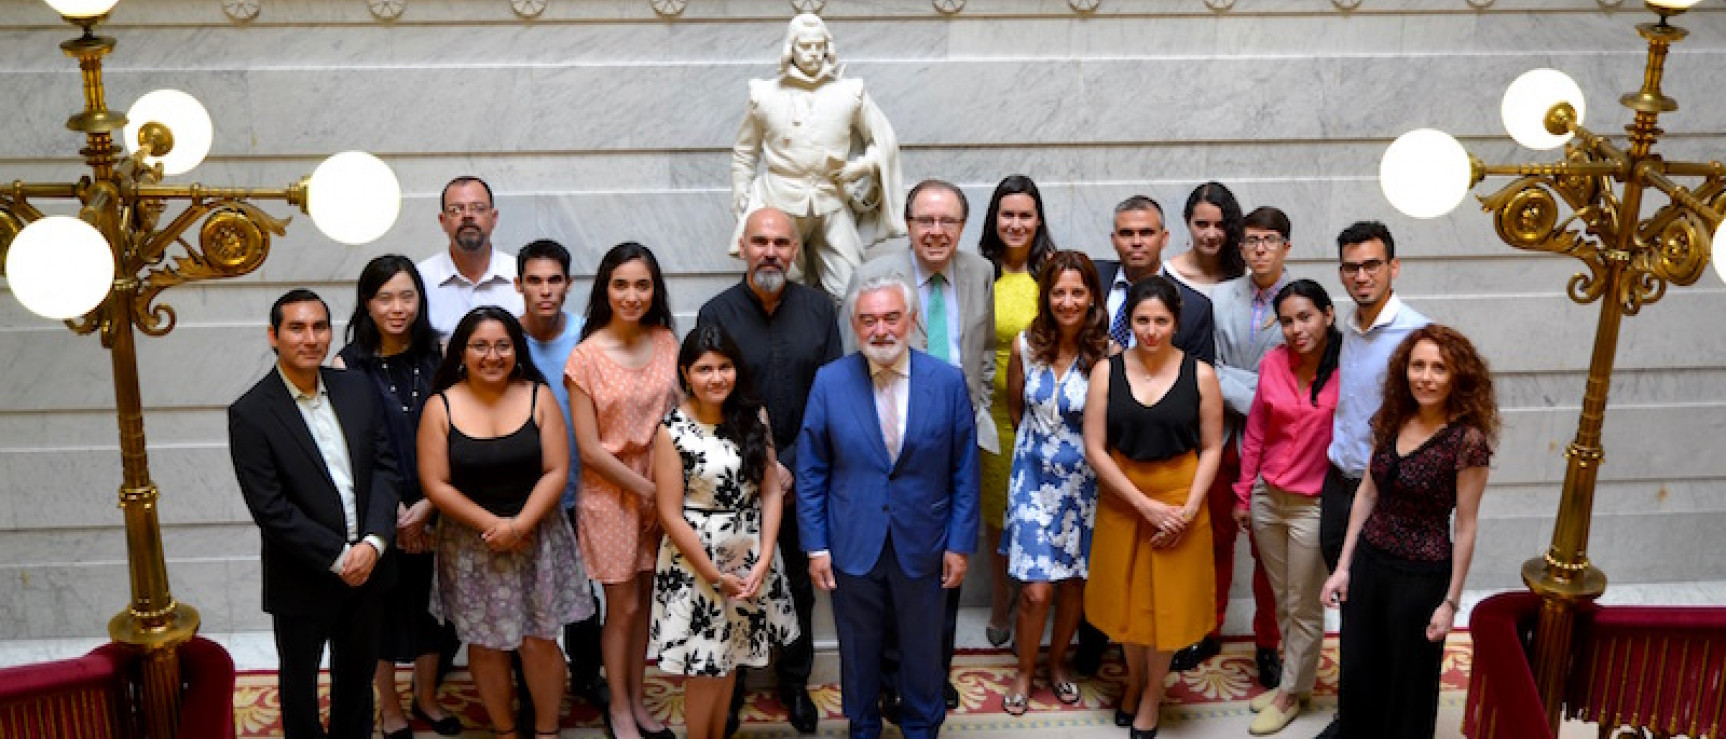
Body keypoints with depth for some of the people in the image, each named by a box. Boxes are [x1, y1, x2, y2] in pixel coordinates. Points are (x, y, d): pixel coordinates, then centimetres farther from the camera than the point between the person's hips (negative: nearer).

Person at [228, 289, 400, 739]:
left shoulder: (358, 389, -1)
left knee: (358, 670, 23)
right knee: (299, 680, 18)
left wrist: (373, 542, -15)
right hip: (303, 582, -4)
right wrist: (339, 558, -19)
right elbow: (271, 510, -19)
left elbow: (385, 465, -2)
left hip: (366, 565, 4)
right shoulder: (250, 414, -15)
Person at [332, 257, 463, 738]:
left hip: (432, 511, 2)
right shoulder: (348, 365, -9)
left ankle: (426, 697, 36)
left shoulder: (436, 357, -3)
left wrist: (425, 507, -13)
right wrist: (395, 510, -11)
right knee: (383, 605, 12)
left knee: (430, 601, 14)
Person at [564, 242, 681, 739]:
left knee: (644, 600, 15)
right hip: (610, 494, -4)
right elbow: (589, 448, -13)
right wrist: (645, 489, -12)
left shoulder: (666, 342, -2)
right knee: (623, 608, 8)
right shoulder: (585, 357, -14)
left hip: (659, 492, 4)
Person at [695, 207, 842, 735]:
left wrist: (792, 466, -11)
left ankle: (795, 683, 34)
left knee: (801, 586, 14)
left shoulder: (819, 310, -2)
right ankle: (728, 689, 27)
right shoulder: (716, 314, -6)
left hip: (803, 478, 2)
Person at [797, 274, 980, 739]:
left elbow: (965, 470, -2)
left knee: (922, 649, 16)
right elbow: (810, 471, -2)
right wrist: (816, 546, -4)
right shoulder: (829, 382, -6)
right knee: (858, 649, 16)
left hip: (921, 547, 0)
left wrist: (961, 543, -3)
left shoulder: (948, 382, -7)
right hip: (852, 544, 0)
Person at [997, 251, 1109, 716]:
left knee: (1073, 583, 13)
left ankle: (1057, 663, 38)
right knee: (1036, 590, -3)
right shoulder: (1025, 346, -8)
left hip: (1084, 481, 0)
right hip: (1035, 478, 0)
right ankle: (1025, 671, 22)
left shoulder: (1106, 355, -14)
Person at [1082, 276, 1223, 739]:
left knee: (1169, 600, 9)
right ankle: (1134, 679, 40)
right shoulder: (1106, 372, -7)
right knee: (1127, 596, 14)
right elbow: (1095, 449, -9)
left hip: (1181, 501, -1)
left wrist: (1188, 508, -14)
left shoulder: (1200, 375, -7)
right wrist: (1145, 504, -14)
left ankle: (1153, 693, 32)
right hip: (1122, 501, 1)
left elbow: (1212, 448, -2)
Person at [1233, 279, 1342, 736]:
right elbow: (1255, 432, 7)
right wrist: (1243, 494, 10)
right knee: (1282, 600, 17)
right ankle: (1296, 677, 34)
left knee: (1304, 608, 10)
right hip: (1267, 497, 4)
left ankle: (1291, 694, 27)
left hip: (1314, 505, -4)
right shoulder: (1274, 362, -2)